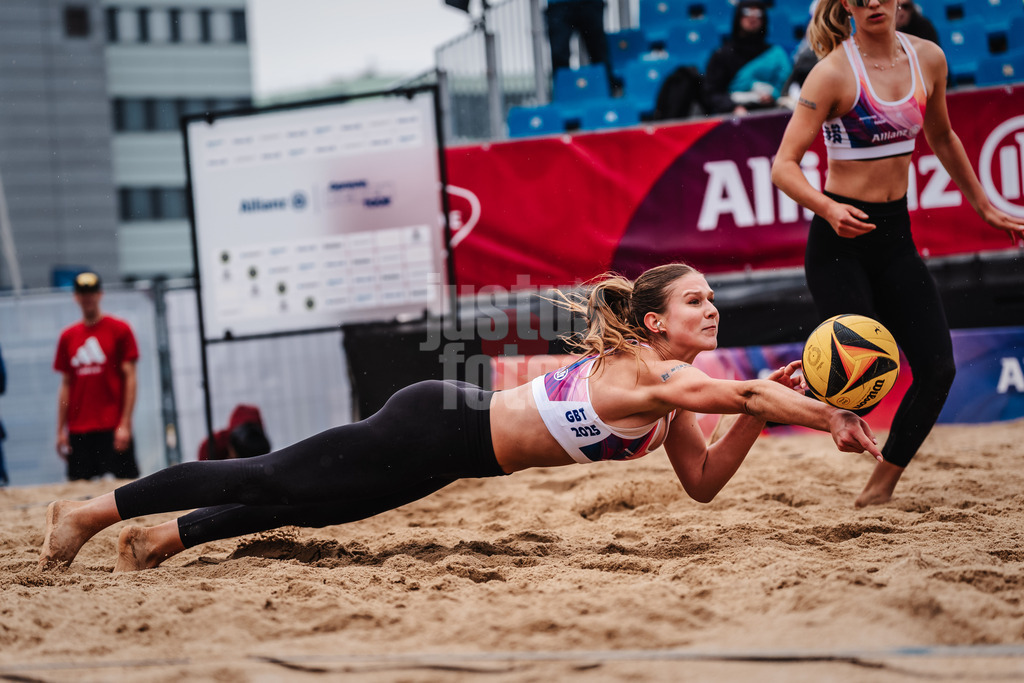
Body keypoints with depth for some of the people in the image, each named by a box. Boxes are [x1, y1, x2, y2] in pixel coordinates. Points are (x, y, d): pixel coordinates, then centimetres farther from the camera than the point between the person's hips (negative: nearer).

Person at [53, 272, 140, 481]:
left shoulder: (119, 329, 2)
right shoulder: (67, 336, 13)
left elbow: (129, 378, -2)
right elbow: (66, 385, 15)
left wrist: (125, 424, -9)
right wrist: (61, 430, 9)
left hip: (113, 428, -4)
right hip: (78, 430, 4)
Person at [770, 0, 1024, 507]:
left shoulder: (928, 59, 3)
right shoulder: (835, 71, -14)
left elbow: (941, 138, 22)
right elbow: (784, 166, -18)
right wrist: (829, 209, -36)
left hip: (895, 235, 6)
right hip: (840, 239, -6)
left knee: (937, 369, -1)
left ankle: (880, 489, 12)